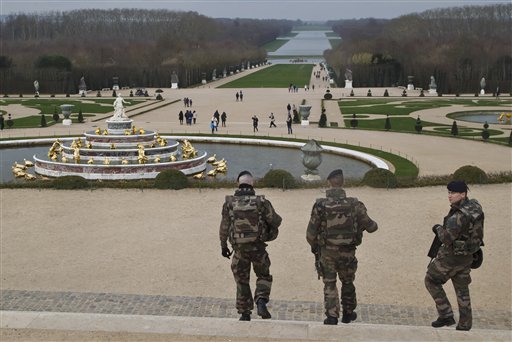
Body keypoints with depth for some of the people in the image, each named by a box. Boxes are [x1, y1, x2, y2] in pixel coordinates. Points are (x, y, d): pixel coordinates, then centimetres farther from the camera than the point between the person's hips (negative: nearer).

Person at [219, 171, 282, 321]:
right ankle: (261, 301, -6)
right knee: (264, 276, 18)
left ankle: (245, 314, 19)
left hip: (239, 248, 1)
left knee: (242, 281, 15)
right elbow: (275, 221, -5)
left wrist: (223, 246, 14)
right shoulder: (261, 202, -11)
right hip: (257, 247, -1)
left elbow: (224, 227, 1)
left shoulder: (229, 203, -6)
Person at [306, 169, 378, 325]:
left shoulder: (320, 205, -13)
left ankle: (332, 317, 6)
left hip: (327, 252, -1)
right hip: (347, 252, 1)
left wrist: (314, 247, 13)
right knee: (347, 282, 22)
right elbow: (370, 226, -3)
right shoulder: (354, 205, -11)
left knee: (330, 284, 12)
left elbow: (311, 233, -8)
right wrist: (374, 225, 21)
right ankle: (348, 313, 35)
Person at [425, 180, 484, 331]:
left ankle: (446, 315, 8)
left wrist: (439, 228, -13)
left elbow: (446, 238, -33)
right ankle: (464, 325, 18)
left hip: (452, 256, -8)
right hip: (467, 256, 8)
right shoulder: (474, 205, -1)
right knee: (462, 289, 15)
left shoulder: (459, 215, -29)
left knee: (431, 281, 10)